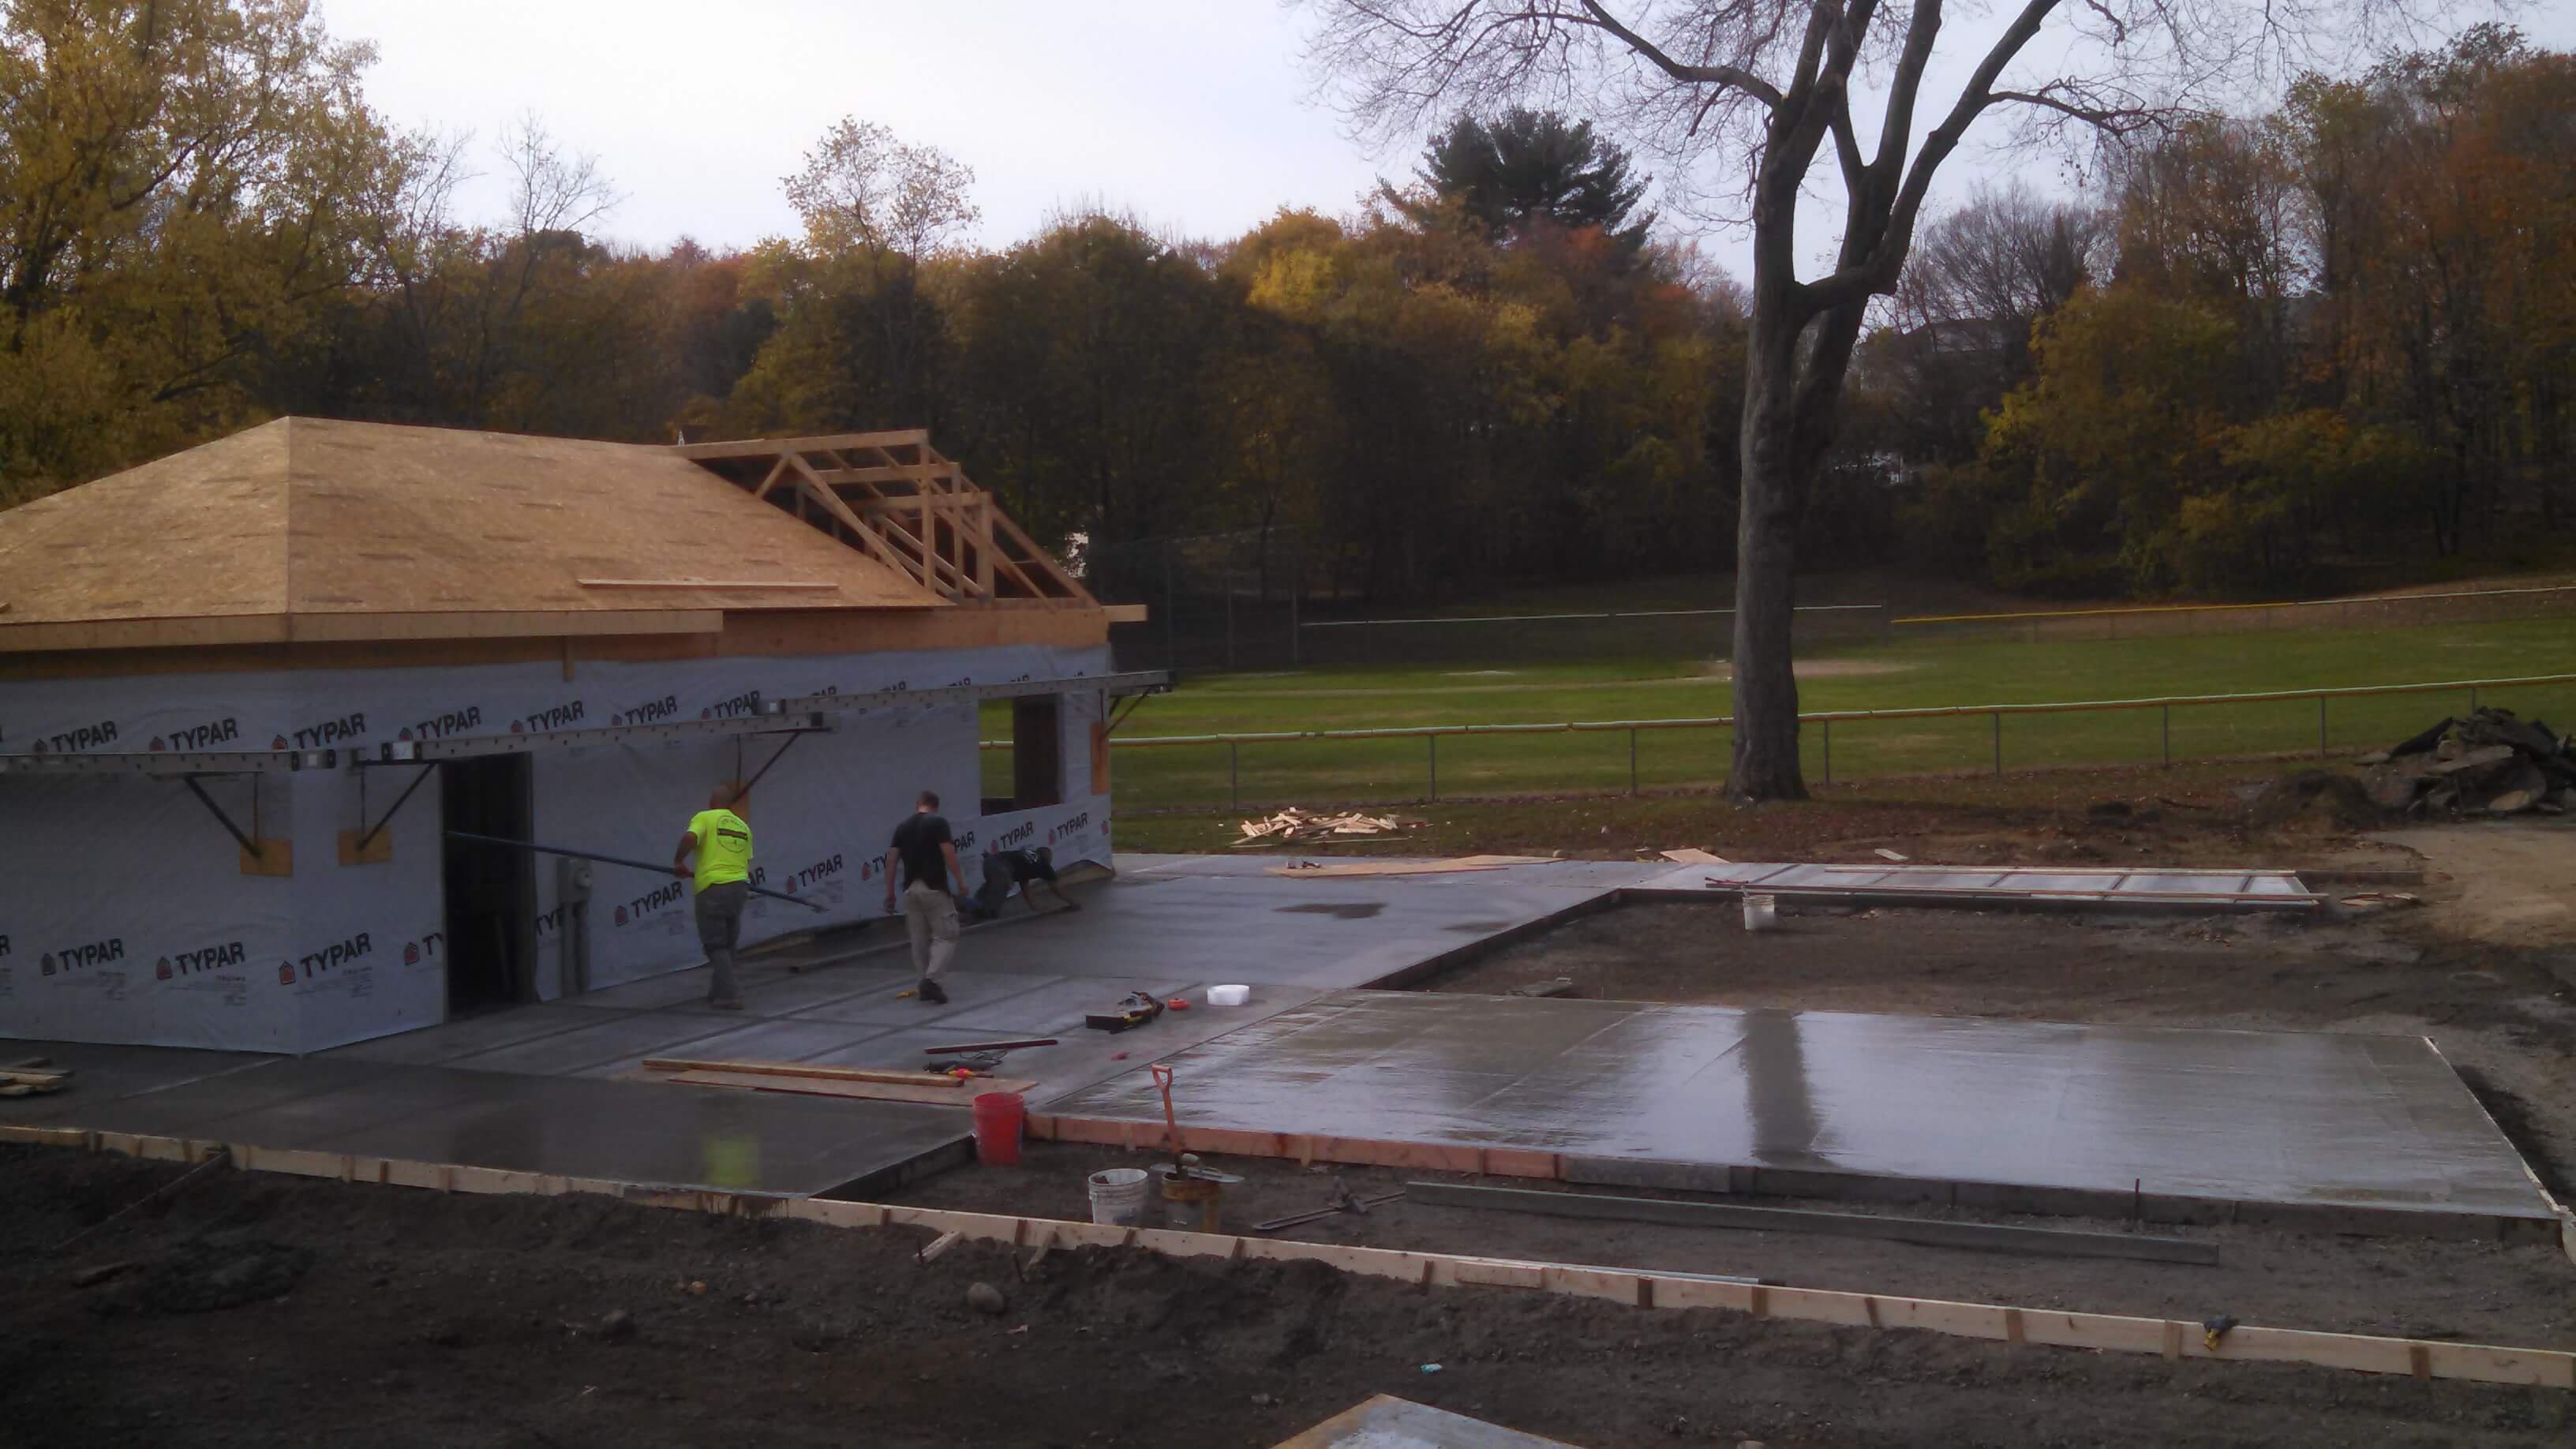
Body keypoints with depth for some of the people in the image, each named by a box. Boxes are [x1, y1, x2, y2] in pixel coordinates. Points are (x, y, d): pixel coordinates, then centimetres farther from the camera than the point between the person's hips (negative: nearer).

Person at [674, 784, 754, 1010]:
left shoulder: (704, 818, -1)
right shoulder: (743, 826, 15)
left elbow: (690, 838, -19)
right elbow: (747, 860, 14)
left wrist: (679, 862, -4)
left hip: (713, 887, -5)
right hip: (740, 886, 5)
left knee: (716, 945, 1)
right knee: (728, 943, 19)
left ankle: (727, 996, -6)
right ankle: (719, 991, 28)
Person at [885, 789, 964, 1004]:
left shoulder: (903, 826, 10)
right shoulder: (938, 823, -5)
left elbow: (891, 860, 7)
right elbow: (949, 855, -13)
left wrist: (890, 892, 12)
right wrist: (961, 881, -4)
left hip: (910, 889, 5)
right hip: (934, 887, -5)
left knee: (920, 939, 13)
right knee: (945, 936, 0)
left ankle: (927, 984, 16)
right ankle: (930, 980, -16)